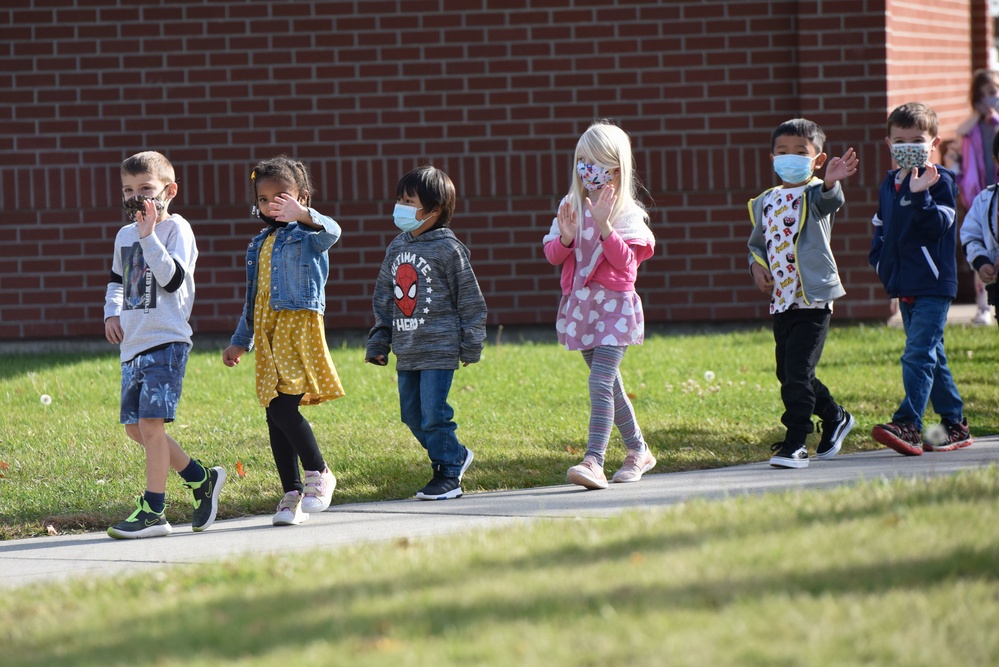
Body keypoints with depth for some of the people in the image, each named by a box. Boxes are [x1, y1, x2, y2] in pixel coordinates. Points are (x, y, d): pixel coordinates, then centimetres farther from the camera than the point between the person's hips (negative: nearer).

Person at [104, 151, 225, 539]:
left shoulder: (176, 229, -5)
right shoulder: (125, 235, 16)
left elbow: (172, 279, -17)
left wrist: (149, 236, -20)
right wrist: (112, 313, 14)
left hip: (165, 342, -8)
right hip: (133, 344, 8)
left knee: (150, 422, -13)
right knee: (135, 427, 7)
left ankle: (153, 511, -10)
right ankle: (202, 479, 21)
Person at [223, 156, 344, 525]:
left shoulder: (306, 235, -2)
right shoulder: (260, 245, 20)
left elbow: (331, 232, -28)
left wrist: (303, 215, -48)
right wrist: (240, 341, 28)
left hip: (299, 326, -7)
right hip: (268, 334, 7)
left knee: (282, 405, -18)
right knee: (275, 413, 4)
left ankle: (318, 474, 0)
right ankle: (292, 494, 9)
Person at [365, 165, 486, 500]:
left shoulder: (448, 249, -9)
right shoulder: (397, 247, 10)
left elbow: (469, 298, -5)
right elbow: (384, 299, 17)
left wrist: (471, 345, -5)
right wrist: (378, 342, 13)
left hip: (439, 349, -7)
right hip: (407, 351, 7)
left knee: (434, 414, -8)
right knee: (412, 414, 9)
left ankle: (449, 475, 5)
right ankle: (456, 455, 27)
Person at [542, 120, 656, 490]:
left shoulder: (627, 213, -6)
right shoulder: (570, 206, 8)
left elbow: (626, 260, -17)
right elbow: (552, 254, 6)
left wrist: (604, 226, -27)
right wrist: (565, 237, -15)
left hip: (614, 304, -6)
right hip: (579, 303, 6)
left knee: (600, 382, -19)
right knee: (608, 385, 16)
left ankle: (594, 463, -27)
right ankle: (638, 450, 32)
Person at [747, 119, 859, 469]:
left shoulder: (815, 194, -6)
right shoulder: (764, 203, 12)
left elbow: (828, 200, -31)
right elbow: (756, 244, 24)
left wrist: (831, 182, -53)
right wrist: (756, 265, 2)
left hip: (813, 299, -7)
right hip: (781, 302, 7)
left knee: (797, 373, -13)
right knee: (788, 374, 15)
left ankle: (795, 445, -6)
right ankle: (836, 419, 36)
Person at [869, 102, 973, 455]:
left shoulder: (939, 181, -7)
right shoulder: (889, 185, 14)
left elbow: (937, 225, -20)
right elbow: (880, 228, 23)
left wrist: (920, 196, -32)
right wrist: (880, 261, 10)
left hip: (933, 284, -8)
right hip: (903, 287, 8)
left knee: (918, 355, -17)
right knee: (931, 358, 14)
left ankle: (908, 425, -25)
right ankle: (955, 425, 22)